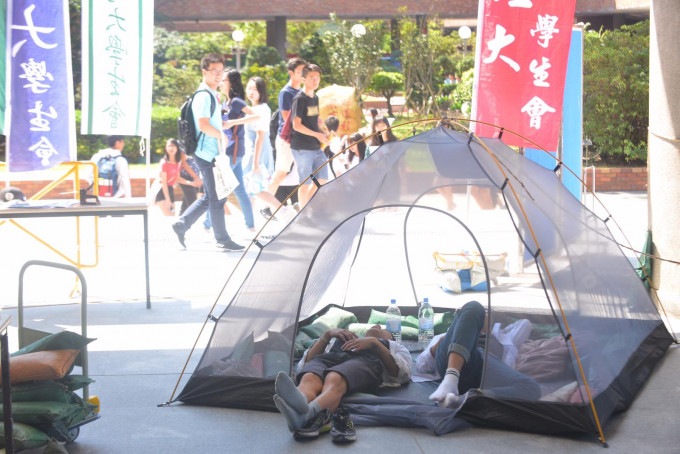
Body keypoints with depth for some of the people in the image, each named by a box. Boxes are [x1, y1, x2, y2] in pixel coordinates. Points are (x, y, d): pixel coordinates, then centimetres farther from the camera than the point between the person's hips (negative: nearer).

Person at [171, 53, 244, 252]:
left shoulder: (211, 95, 17)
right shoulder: (204, 96, -15)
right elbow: (203, 125, -25)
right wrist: (222, 135, -12)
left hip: (212, 153, 10)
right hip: (207, 153, -10)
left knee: (210, 197, 16)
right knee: (216, 198, -2)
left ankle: (181, 225, 21)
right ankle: (222, 240, 6)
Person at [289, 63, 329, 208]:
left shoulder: (315, 98, 13)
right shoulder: (300, 99, -12)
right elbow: (297, 125, -17)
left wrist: (323, 134, 7)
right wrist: (317, 135, -17)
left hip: (316, 147, 8)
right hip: (302, 148, -8)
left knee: (322, 179, 10)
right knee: (305, 182, -2)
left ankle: (304, 205, 23)